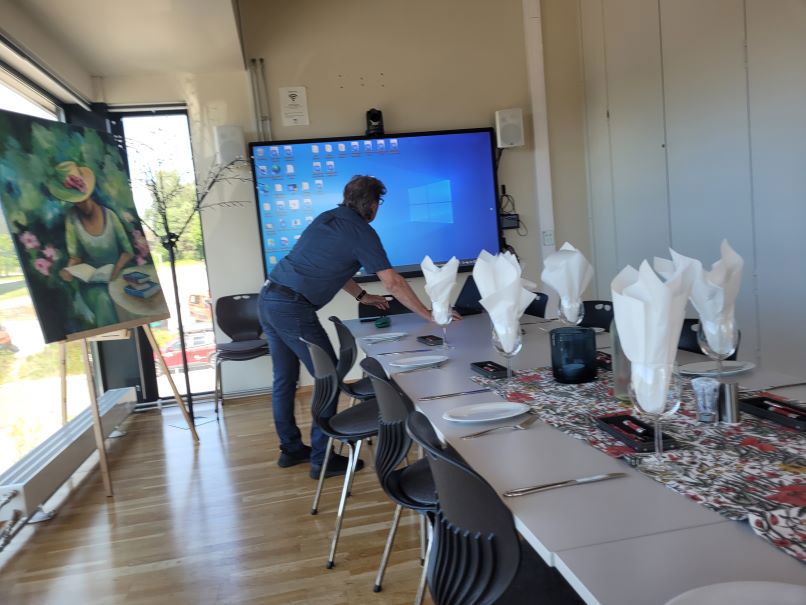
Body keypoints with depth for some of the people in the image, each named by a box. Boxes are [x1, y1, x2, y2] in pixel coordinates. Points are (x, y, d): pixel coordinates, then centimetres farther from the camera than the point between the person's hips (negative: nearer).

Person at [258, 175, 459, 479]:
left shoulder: (327, 217, 16)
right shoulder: (362, 232, -8)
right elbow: (393, 283, -10)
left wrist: (361, 296, 28)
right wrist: (429, 315, -3)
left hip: (268, 299, 9)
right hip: (293, 309, -9)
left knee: (284, 379, 17)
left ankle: (291, 449, 29)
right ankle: (321, 459, 7)